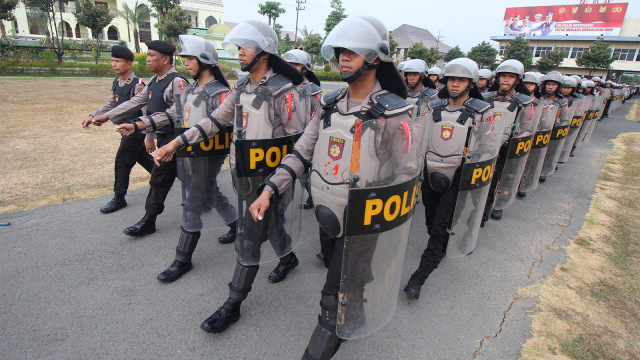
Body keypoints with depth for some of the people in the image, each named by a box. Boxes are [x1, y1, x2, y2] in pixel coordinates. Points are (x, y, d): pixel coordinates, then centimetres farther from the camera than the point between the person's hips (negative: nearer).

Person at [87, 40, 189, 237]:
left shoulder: (177, 82, -17)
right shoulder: (154, 81, 13)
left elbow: (175, 113, -27)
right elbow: (135, 102, 16)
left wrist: (144, 123, -31)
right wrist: (106, 116, 12)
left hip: (173, 138, -9)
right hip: (163, 136, 9)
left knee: (159, 178, 0)